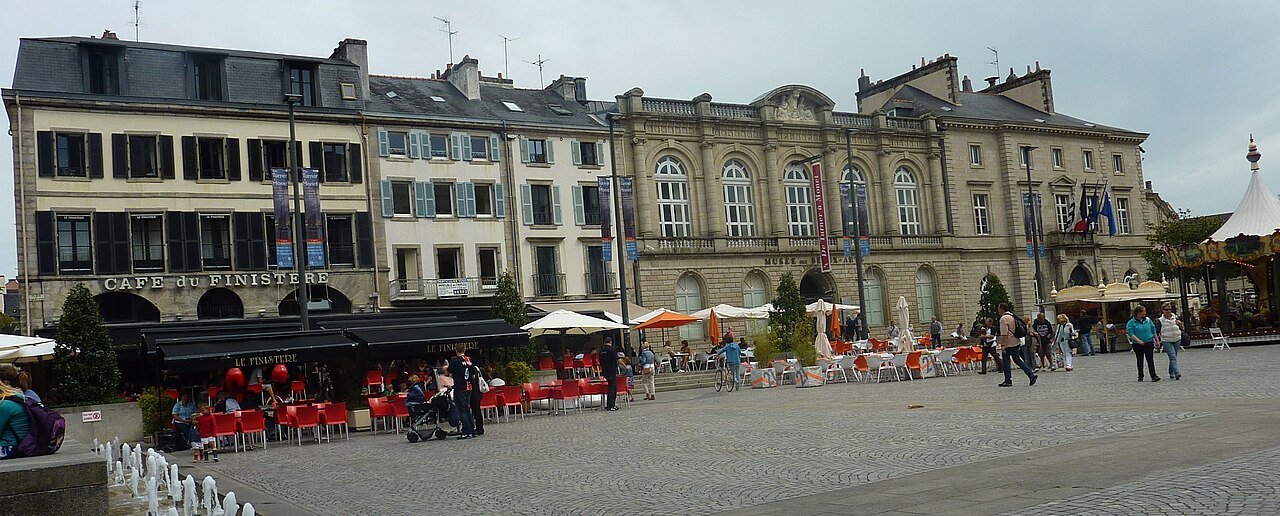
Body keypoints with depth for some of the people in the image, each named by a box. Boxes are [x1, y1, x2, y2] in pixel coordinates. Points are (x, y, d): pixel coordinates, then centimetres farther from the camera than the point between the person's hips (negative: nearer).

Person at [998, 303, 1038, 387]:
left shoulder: (1003, 318, -15)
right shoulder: (1013, 316, 14)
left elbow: (1004, 333, -21)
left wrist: (1002, 345, -21)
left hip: (1009, 344, -9)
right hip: (1017, 342, 9)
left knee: (1005, 361, 1)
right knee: (1017, 359, 13)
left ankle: (1008, 381, 4)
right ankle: (1031, 375, 4)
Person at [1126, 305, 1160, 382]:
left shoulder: (1148, 320, 6)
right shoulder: (1131, 322, -6)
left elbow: (1154, 331, 13)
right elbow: (1131, 334, -14)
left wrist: (1157, 340, 11)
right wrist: (1138, 340, -27)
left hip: (1149, 343, 1)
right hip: (1137, 345, -1)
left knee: (1150, 360, -7)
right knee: (1140, 360, 10)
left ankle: (1153, 376, -12)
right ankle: (1140, 376, 22)